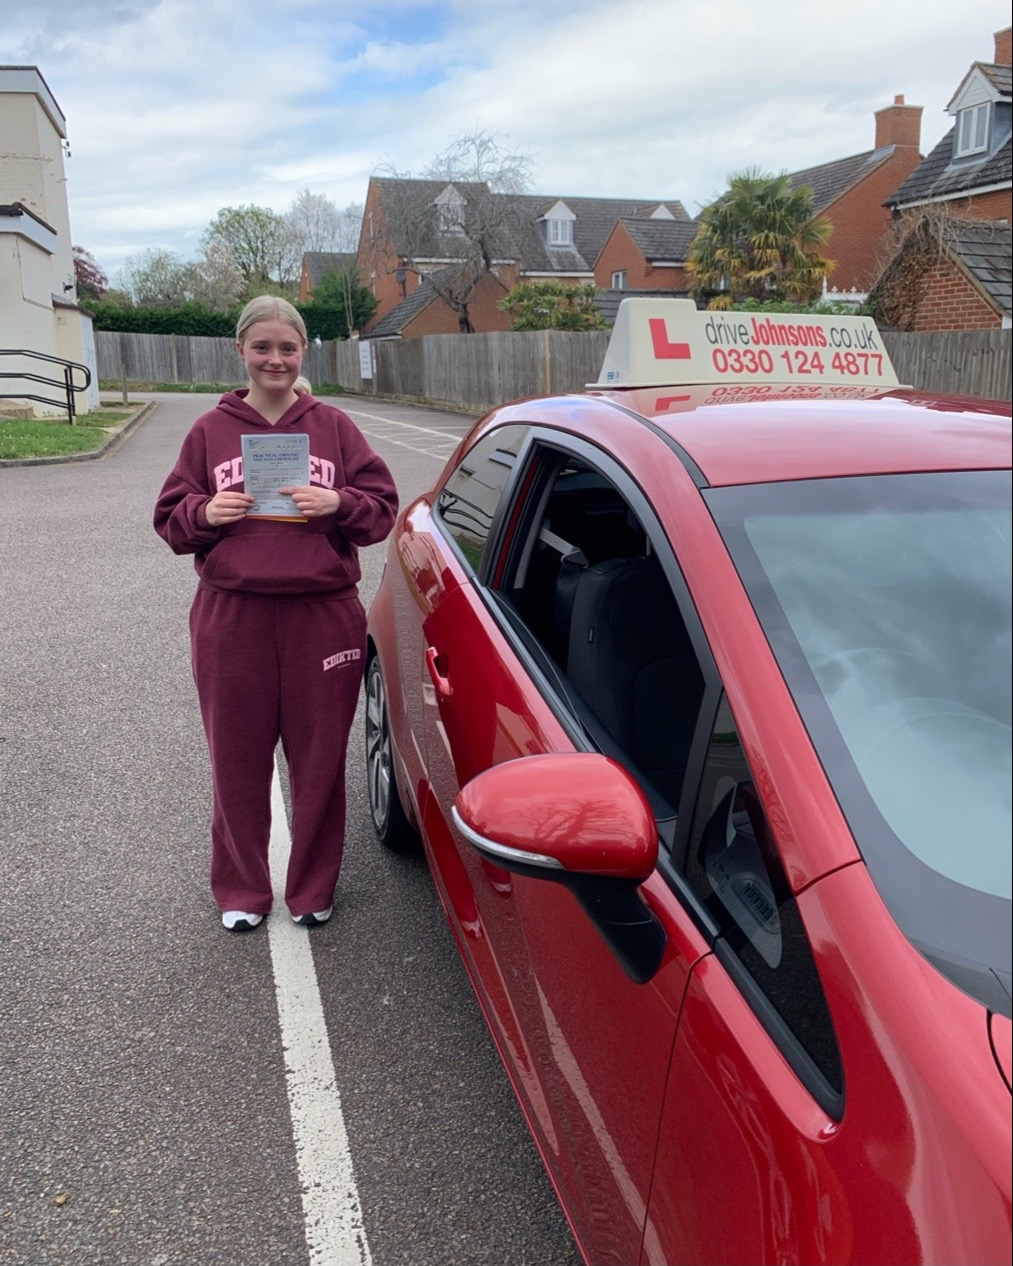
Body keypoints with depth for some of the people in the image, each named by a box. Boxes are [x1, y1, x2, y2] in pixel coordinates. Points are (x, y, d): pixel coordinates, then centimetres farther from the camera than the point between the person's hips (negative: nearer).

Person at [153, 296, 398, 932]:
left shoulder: (334, 426, 6)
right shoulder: (211, 431, 7)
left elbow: (383, 506, 4)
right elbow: (170, 518, 10)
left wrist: (338, 503, -15)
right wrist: (206, 514, -11)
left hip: (323, 614, 0)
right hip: (232, 616, 1)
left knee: (320, 761, 8)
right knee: (238, 761, 8)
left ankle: (314, 890, 27)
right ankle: (241, 891, 27)